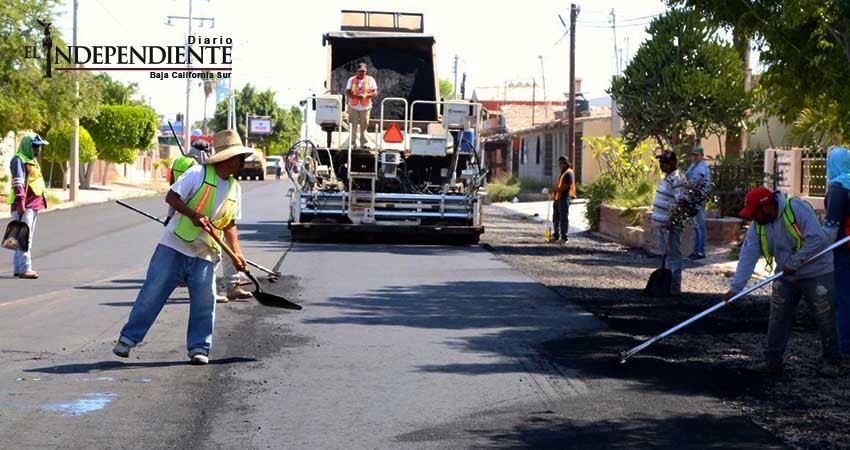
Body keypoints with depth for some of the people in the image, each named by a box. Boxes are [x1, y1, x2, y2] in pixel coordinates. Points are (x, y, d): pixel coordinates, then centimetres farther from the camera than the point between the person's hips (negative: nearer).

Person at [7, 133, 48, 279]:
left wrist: (42, 200, 26)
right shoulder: (19, 160, -10)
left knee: (28, 237, 12)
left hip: (34, 205, 10)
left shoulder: (33, 160, 21)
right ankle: (24, 268, -16)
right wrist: (20, 204, -26)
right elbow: (18, 184, -19)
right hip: (24, 206, -10)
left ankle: (18, 268, 17)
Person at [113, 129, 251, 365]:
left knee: (204, 302, -3)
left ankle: (199, 347, 10)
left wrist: (236, 252, 3)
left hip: (205, 255, 4)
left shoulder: (234, 188, 10)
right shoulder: (198, 174, -9)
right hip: (174, 247, -4)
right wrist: (194, 215, -26)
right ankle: (128, 338, 10)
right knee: (152, 293, -1)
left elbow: (230, 224, 16)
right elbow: (171, 197, -12)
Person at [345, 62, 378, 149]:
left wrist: (366, 95, -20)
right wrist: (356, 95, -21)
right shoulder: (352, 80, 4)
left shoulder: (370, 80, 3)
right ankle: (352, 143, 3)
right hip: (353, 106, 0)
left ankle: (363, 143, 13)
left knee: (364, 126, 5)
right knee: (353, 126, -1)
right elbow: (348, 92, 0)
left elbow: (375, 92, -1)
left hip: (365, 107, 0)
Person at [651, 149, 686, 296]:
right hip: (662, 223, 10)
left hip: (670, 225, -10)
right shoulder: (668, 177, 16)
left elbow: (679, 202, -23)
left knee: (673, 255, -6)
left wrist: (671, 220, -25)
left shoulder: (676, 179, -16)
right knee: (667, 255, 16)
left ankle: (675, 288, -2)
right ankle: (667, 283, 24)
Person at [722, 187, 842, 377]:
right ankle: (773, 361, 14)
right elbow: (747, 256, -7)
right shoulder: (758, 226, -4)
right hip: (786, 276, 6)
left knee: (825, 319, 1)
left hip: (817, 274, -6)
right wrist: (735, 288, -15)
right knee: (777, 319, 5)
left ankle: (831, 362, 15)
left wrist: (794, 263, -23)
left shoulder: (797, 208, -23)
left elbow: (817, 239, -27)